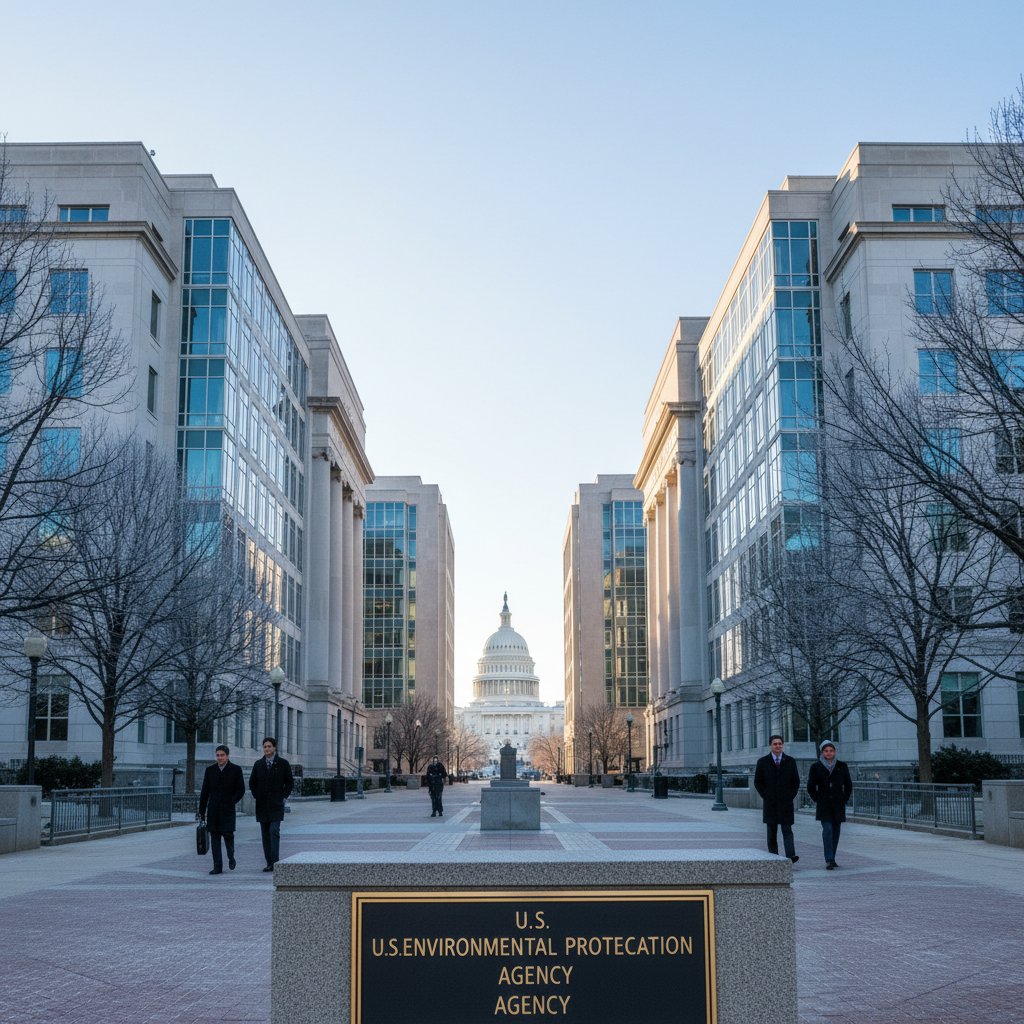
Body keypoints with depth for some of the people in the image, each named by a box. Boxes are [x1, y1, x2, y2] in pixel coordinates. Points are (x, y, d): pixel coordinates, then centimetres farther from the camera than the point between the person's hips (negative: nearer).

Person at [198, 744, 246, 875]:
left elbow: (241, 790, 2)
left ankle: (231, 858, 19)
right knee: (215, 838, 0)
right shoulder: (210, 770, 8)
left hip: (228, 810, -2)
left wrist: (231, 802, -10)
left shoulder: (235, 770, 1)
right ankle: (218, 867, 4)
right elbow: (204, 792, 10)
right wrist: (201, 811, 7)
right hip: (213, 810, 2)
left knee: (228, 835, -9)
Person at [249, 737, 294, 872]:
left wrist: (283, 797, -3)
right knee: (265, 834, 4)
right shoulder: (258, 764, 8)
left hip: (276, 805, -3)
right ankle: (269, 862, 9)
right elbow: (252, 782, 16)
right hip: (262, 805, 3)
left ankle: (275, 862, -16)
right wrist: (257, 796, 6)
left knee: (274, 831, -14)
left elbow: (289, 782, 5)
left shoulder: (283, 763, 1)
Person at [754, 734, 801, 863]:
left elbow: (796, 781, 10)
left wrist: (791, 796, -1)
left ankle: (791, 856, -19)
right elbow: (757, 782, 6)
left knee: (787, 830, -9)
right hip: (770, 803, 0)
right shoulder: (762, 762, 4)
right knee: (772, 832, 4)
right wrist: (765, 796, -2)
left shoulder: (790, 761, 7)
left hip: (786, 803, 0)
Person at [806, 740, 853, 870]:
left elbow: (848, 786, 12)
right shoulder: (816, 767, 0)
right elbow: (810, 787, 6)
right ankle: (829, 860, -18)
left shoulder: (842, 766, 5)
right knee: (827, 830, -14)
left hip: (838, 806, 2)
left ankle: (831, 859, 16)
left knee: (835, 832, 5)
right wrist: (818, 801, 3)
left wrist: (844, 800, 7)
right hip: (823, 806, -2)